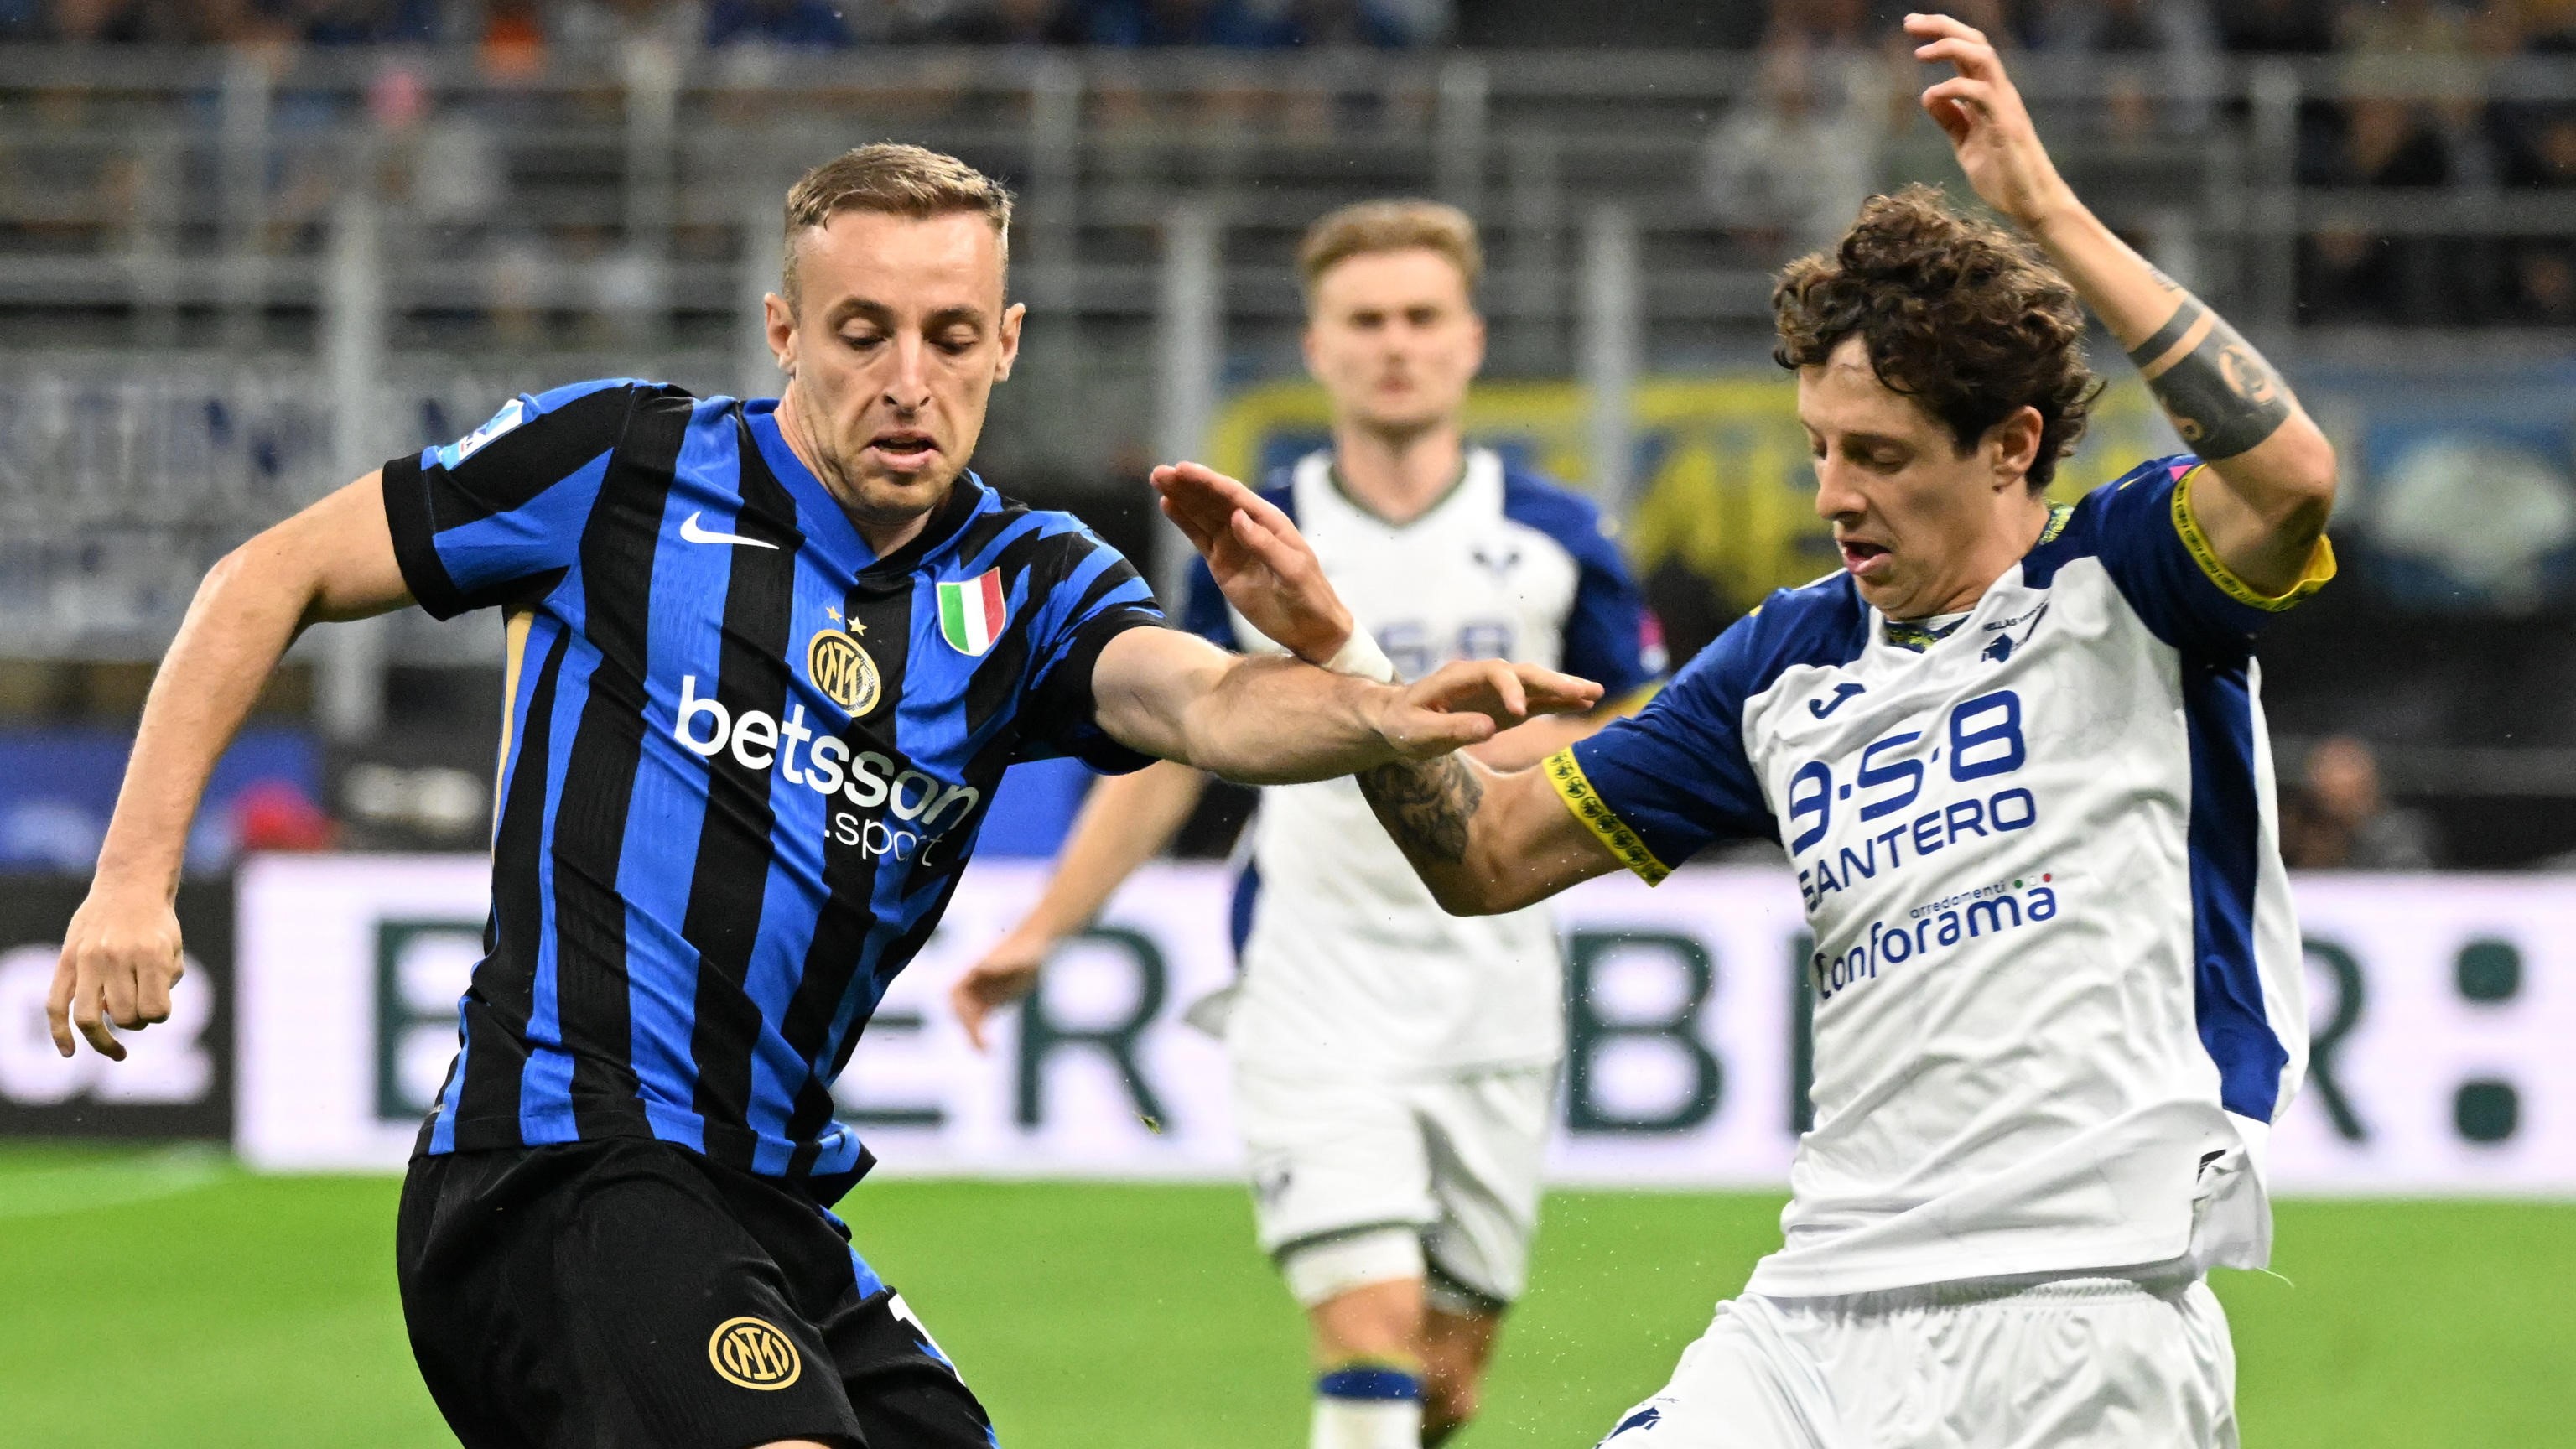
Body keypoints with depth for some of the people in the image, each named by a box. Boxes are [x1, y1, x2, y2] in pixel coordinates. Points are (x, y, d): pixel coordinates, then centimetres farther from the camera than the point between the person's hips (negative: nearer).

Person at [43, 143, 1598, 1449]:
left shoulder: (1023, 588, 8)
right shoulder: (626, 463, -1)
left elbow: (1207, 701, -14)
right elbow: (274, 578, 7)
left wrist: (1383, 710, -37)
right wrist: (136, 875, -3)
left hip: (770, 1204, 7)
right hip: (561, 1163, -7)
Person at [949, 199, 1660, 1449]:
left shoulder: (1553, 539, 3)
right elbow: (1164, 756, 13)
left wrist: (1533, 744, -13)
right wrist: (1039, 935, 9)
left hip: (1496, 1004, 2)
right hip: (1319, 1003, -2)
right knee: (1373, 1337, -18)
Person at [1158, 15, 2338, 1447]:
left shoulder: (2123, 583, 0)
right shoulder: (1791, 660, 15)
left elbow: (2293, 478, -24)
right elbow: (1492, 853, 18)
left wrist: (2051, 217, -23)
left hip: (2092, 1316, -5)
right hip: (1825, 1312, 5)